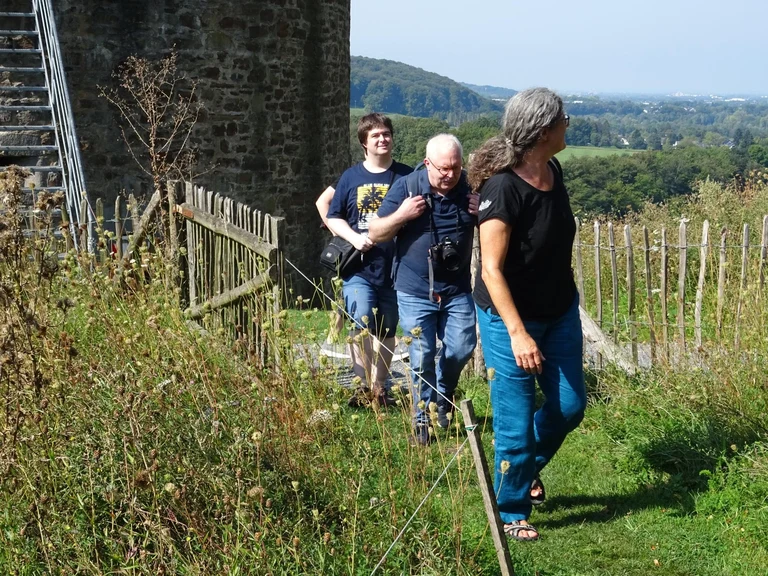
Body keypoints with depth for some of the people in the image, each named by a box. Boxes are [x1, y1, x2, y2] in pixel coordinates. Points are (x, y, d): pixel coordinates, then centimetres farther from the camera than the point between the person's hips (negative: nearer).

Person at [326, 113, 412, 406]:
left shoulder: (407, 176, 1)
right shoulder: (351, 177, 4)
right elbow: (333, 217, 8)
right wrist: (354, 238, -8)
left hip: (395, 269, 1)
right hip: (359, 267, 0)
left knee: (386, 331, 11)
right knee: (362, 324, -16)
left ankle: (379, 387, 26)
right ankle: (363, 384, -3)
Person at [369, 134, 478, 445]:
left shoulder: (470, 188, -2)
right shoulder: (406, 187, -9)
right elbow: (376, 234, -4)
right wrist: (401, 215, -23)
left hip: (457, 289, 2)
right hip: (415, 291, -2)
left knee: (462, 347, 3)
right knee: (422, 356, 1)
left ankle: (443, 393, 34)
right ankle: (423, 419, 17)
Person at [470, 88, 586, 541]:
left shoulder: (554, 172, 0)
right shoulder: (502, 188, -25)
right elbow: (491, 269, -25)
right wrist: (518, 333, -30)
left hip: (561, 312, 8)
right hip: (510, 317, -7)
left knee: (570, 406, 12)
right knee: (516, 421, 3)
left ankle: (528, 467, 40)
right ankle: (513, 513, 22)